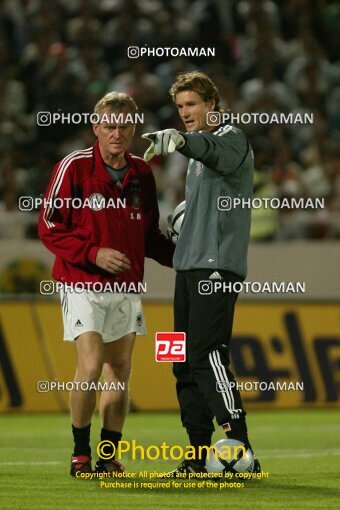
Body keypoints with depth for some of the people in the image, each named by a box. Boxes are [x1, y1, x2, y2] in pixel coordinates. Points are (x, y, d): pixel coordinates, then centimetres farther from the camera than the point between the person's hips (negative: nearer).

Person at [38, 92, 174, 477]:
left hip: (126, 287, 5)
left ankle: (110, 456, 12)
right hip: (83, 285, -5)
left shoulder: (141, 174, 8)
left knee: (119, 371, 4)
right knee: (91, 365, -15)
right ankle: (80, 452, 1)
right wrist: (94, 254, -18)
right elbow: (49, 228, -8)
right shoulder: (74, 167, -8)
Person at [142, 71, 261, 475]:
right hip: (190, 267, 9)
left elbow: (214, 150, -31)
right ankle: (200, 456, 11)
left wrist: (177, 139, -49)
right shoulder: (199, 154, 23)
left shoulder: (231, 138, -5)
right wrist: (174, 235, 19)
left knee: (207, 356, -18)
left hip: (217, 266, -9)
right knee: (186, 365, 7)